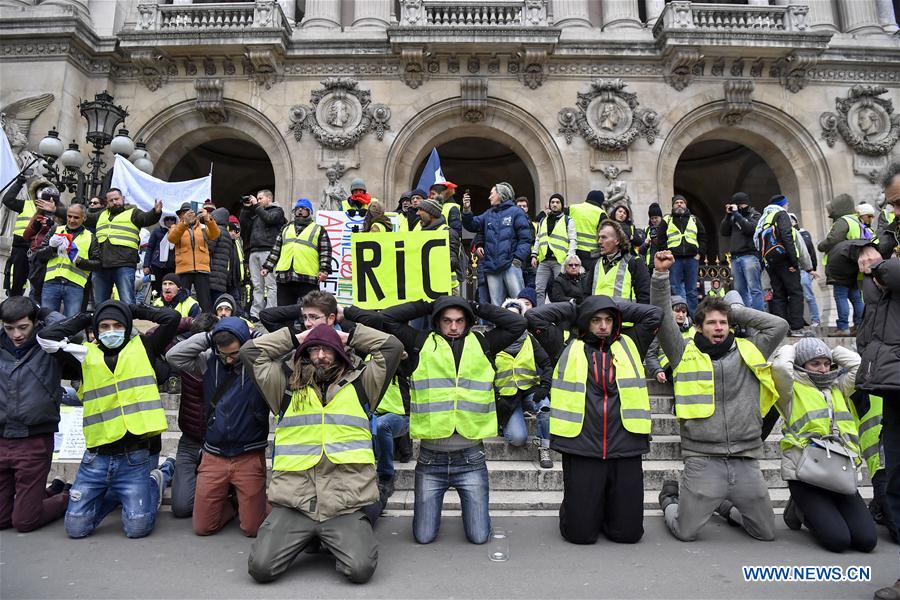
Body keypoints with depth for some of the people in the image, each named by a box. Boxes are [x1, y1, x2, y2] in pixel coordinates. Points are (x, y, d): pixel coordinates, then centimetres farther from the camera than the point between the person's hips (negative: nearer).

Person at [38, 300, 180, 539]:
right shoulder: (86, 355, 10)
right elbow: (46, 338, 1)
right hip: (97, 457, 3)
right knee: (76, 527, 4)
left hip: (137, 457, -3)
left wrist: (136, 311, 10)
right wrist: (84, 319, 10)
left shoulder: (143, 348, 6)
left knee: (137, 527, -6)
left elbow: (172, 318, -2)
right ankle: (114, 493, 30)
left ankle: (157, 479, 21)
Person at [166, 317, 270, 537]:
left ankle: (247, 501, 31)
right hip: (213, 457, 3)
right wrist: (208, 337, -9)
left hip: (250, 457, -3)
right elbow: (173, 355, -2)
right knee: (202, 527, 7)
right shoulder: (209, 361, 3)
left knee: (253, 529, 0)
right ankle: (231, 504, 36)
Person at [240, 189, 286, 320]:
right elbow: (244, 225, 19)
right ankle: (255, 314, 5)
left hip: (268, 251, -6)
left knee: (270, 284, -10)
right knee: (257, 286, 5)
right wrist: (246, 208, 14)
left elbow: (269, 218, -9)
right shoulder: (256, 213, 28)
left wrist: (256, 205, 1)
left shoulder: (277, 210, 10)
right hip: (254, 252, 6)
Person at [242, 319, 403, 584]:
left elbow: (393, 347, 8)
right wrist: (296, 338, 16)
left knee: (361, 569, -19)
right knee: (261, 567, -14)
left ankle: (335, 540, 15)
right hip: (292, 503, 1)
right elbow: (249, 351, 13)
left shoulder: (360, 385, 11)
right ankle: (306, 537, 17)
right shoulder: (286, 386, 13)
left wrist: (350, 336, 16)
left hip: (345, 504, -1)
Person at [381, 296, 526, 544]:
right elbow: (389, 317, -1)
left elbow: (517, 323, 3)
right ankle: (433, 504, 40)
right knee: (424, 536, 9)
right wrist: (429, 306, 3)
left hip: (471, 458, 1)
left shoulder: (483, 344, 6)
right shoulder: (422, 344, 3)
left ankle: (469, 505, 37)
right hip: (430, 458, 0)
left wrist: (477, 308, 4)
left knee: (479, 536, 6)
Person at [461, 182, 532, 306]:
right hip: (491, 267, 5)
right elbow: (472, 225, 13)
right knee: (496, 304, 8)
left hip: (511, 265, -5)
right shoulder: (488, 214, 19)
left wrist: (518, 259, -14)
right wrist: (467, 210, -3)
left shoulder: (515, 212, 2)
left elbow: (525, 238, -4)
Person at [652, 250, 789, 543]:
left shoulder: (748, 352, 10)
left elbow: (779, 325, 7)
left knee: (766, 532, 14)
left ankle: (725, 506, 42)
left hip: (746, 461, 3)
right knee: (685, 532, 1)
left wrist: (737, 310, 7)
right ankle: (669, 500, 34)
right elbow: (663, 320, -7)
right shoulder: (686, 353, 1)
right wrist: (660, 275, -14)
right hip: (702, 460, -3)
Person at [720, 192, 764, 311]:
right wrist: (728, 215, 3)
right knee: (740, 290, 3)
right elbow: (723, 232, 11)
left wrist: (737, 214, -7)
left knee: (754, 289, -10)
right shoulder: (733, 217, 20)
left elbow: (750, 229, -11)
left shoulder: (754, 214, 8)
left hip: (750, 256, -5)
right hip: (735, 258, 5)